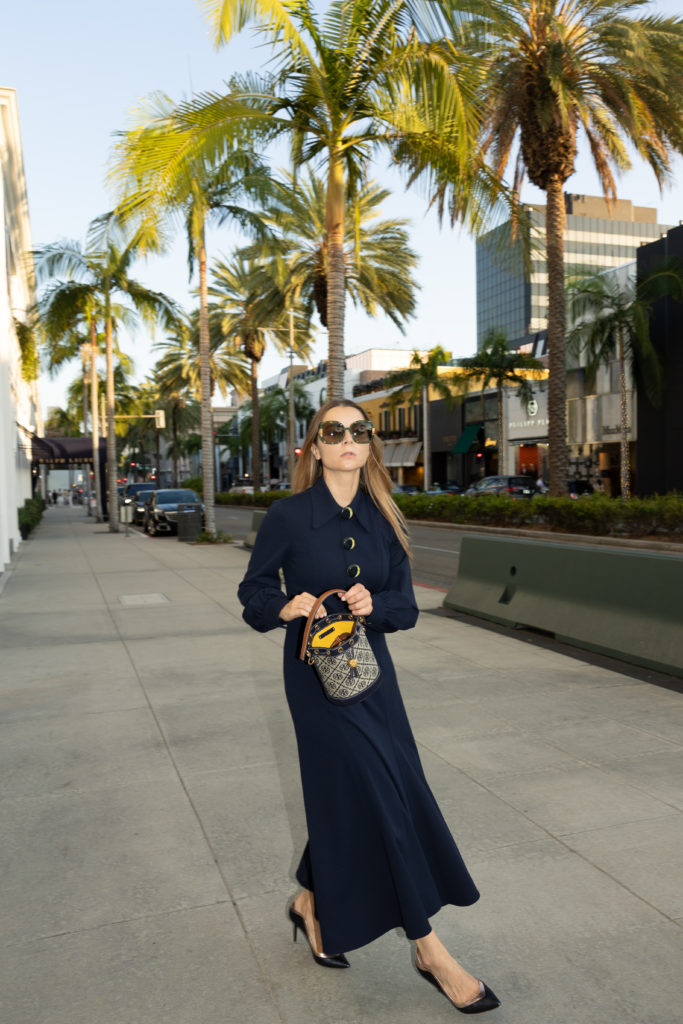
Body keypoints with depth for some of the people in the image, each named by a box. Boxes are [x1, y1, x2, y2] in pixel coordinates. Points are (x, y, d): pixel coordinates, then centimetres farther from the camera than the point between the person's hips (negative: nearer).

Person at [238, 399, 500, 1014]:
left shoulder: (383, 520, 3)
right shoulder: (289, 516, -9)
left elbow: (406, 605, 5)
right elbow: (254, 591, -1)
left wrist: (375, 604, -16)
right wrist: (285, 607, -21)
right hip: (315, 670, -5)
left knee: (347, 795, 14)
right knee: (379, 793, -5)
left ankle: (311, 904, 40)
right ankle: (429, 948, 10)